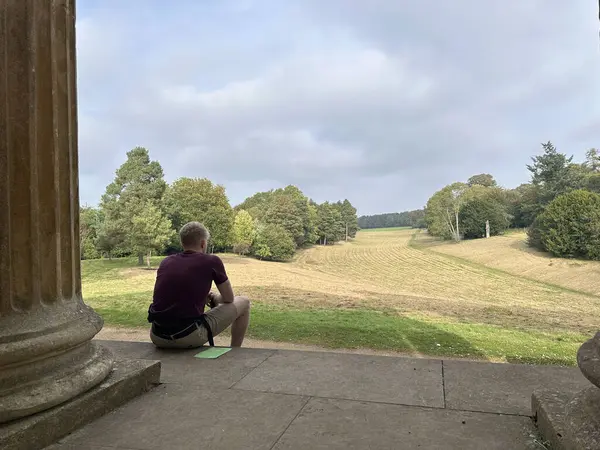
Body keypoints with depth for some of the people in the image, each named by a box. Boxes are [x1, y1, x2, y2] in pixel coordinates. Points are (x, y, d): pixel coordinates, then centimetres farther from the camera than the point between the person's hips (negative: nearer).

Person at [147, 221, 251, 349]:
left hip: (158, 338, 5)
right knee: (243, 303, 14)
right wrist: (214, 298, 33)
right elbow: (229, 298, 11)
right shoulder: (211, 261, -1)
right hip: (189, 337, -5)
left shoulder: (166, 262, 12)